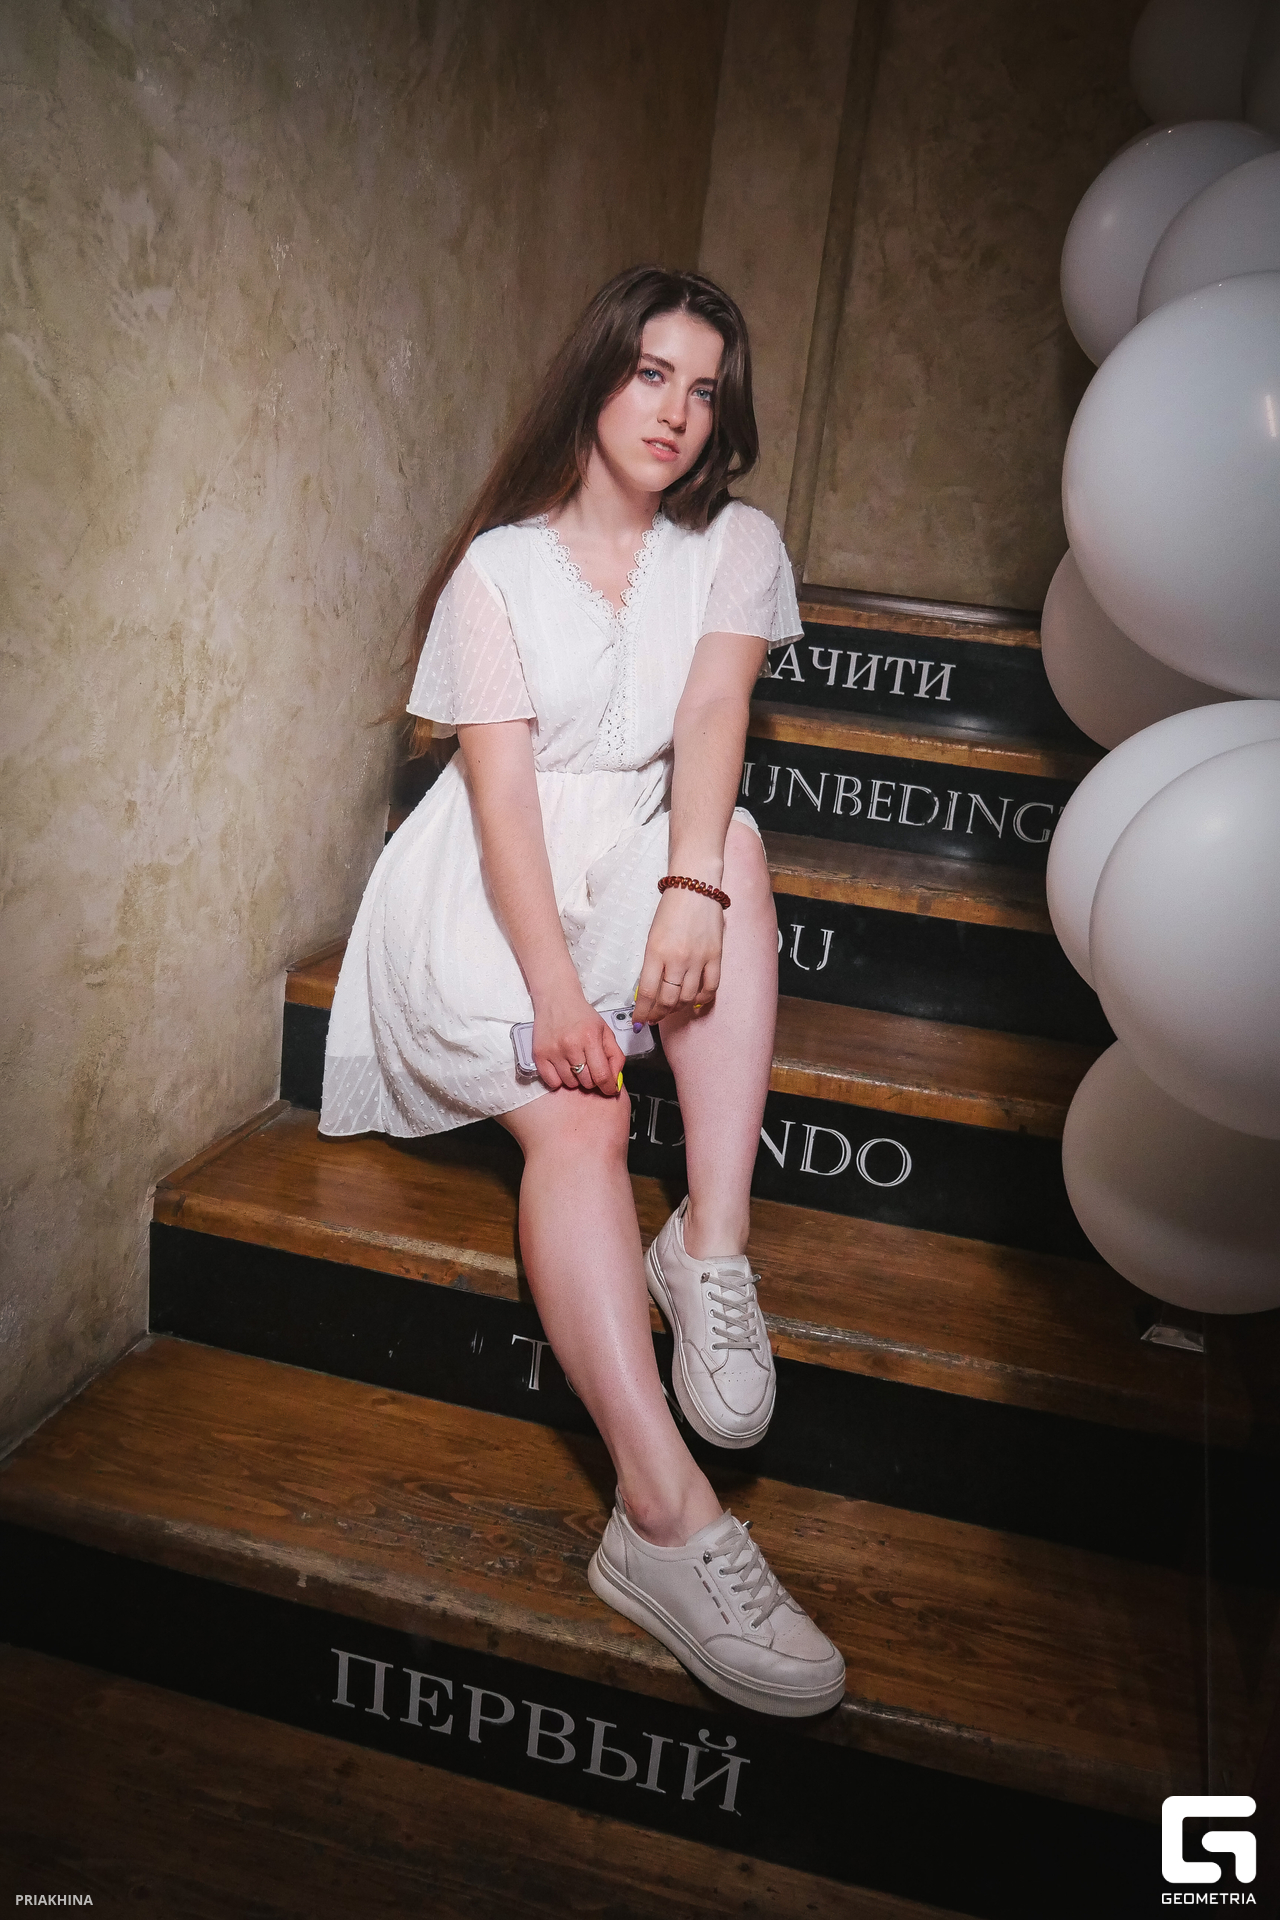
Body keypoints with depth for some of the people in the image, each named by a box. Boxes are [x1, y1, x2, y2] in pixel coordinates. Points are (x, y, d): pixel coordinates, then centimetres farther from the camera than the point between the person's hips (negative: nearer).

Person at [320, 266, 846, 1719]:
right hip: (492, 881, -3)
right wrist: (553, 987, -29)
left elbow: (710, 711, -11)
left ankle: (710, 1246, -32)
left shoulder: (734, 547, 8)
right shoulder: (500, 566, -2)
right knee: (579, 1110, -29)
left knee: (734, 842, -31)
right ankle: (666, 1519, -38)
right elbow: (504, 788, -14)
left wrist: (689, 890, -31)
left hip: (636, 856, 3)